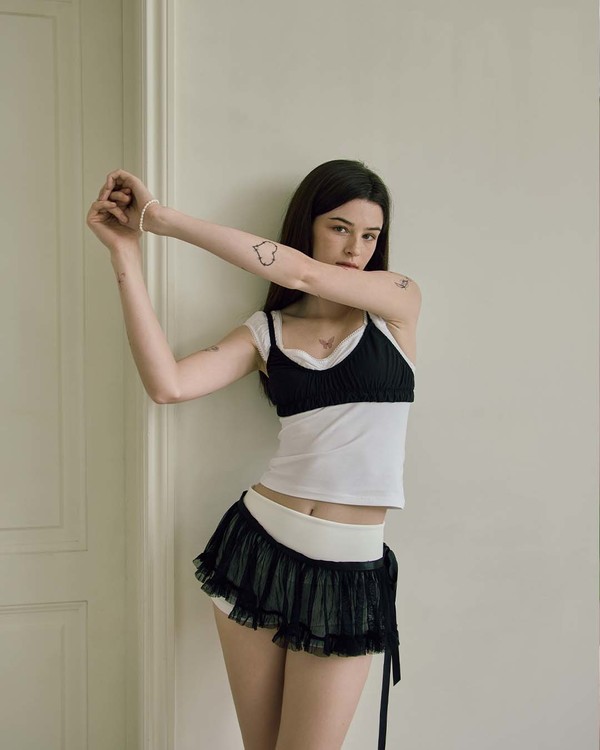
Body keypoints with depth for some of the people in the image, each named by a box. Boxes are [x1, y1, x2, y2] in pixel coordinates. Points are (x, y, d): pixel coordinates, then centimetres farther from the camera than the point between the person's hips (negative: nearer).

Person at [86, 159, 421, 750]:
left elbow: (301, 273, -17)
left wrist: (163, 217, -15)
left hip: (350, 572, -2)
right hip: (259, 548, 2)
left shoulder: (398, 303, 0)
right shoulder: (267, 330, 5)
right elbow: (168, 384, -11)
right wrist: (126, 254, -12)